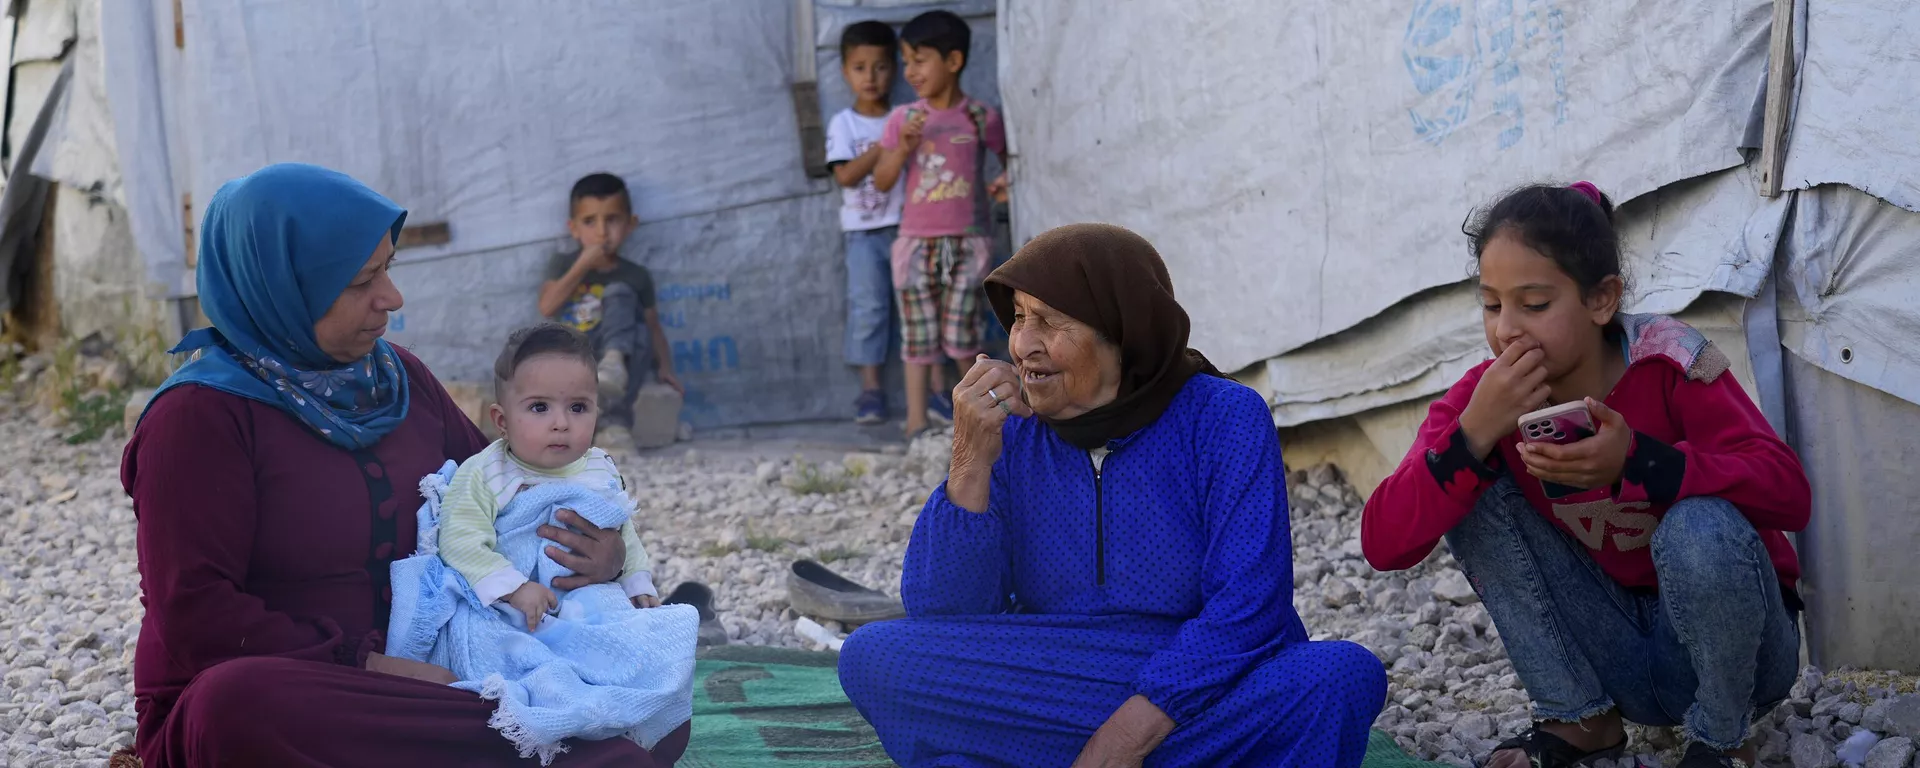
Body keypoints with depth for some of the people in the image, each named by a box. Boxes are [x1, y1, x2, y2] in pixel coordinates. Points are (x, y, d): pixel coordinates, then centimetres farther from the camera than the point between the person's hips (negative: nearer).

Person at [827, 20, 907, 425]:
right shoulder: (843, 123, 1)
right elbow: (845, 175, -10)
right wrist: (882, 147, -17)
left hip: (906, 225, 1)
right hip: (864, 231, -1)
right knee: (868, 306, -3)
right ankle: (870, 387, 1)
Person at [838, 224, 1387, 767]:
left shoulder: (1225, 418, -7)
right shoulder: (1011, 435, 0)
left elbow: (1249, 607, -17)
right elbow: (939, 616, -8)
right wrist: (971, 461, -19)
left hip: (1213, 708, -2)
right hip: (1048, 700, 2)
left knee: (1342, 676, -32)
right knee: (873, 655, -18)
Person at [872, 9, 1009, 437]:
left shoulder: (982, 118, -1)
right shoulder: (902, 120, 1)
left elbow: (1010, 160, 14)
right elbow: (882, 182, 0)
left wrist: (1005, 182, -8)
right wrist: (902, 148, -16)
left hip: (967, 242, -1)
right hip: (917, 242, 1)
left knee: (961, 336, -2)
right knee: (918, 337, 4)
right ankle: (917, 422, 9)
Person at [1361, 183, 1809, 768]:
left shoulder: (1667, 363, -20)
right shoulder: (1487, 397, -11)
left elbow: (1789, 492, -31)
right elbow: (1383, 544, -20)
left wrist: (1635, 461, -44)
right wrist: (1474, 434, -34)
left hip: (1730, 641, -3)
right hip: (1617, 650, 3)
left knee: (1701, 527, -35)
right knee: (1471, 490, -13)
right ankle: (1579, 719, -4)